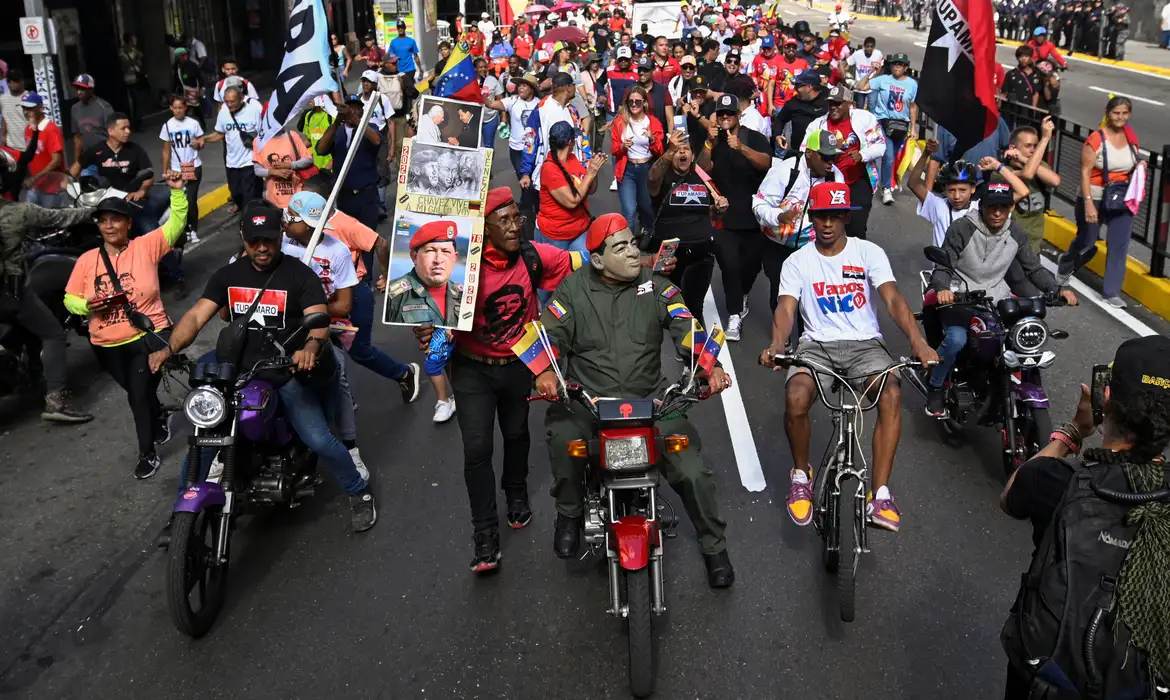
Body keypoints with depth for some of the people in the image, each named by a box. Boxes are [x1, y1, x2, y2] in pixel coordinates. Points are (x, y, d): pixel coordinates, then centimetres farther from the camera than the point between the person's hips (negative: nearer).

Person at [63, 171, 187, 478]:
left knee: (140, 395, -6)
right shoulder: (87, 260, 1)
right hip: (108, 345, 4)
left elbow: (176, 224, -13)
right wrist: (87, 306, -18)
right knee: (136, 393, 21)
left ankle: (147, 452, 12)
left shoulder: (146, 246, -6)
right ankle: (160, 417, 52)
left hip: (149, 336, -4)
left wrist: (177, 191, -25)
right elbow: (69, 299, 4)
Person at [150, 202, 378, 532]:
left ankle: (359, 492, 8)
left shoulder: (299, 275, -7)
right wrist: (169, 348, -22)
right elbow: (197, 315, -2)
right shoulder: (227, 275, 6)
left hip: (288, 377, -3)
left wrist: (310, 348, -44)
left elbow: (318, 320, -20)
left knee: (319, 440, -17)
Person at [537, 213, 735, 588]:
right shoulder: (574, 288, 4)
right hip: (586, 399, 0)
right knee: (562, 433, -32)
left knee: (691, 469, -13)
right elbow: (550, 332, -6)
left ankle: (714, 547, 13)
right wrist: (546, 372, -27)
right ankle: (569, 512, -2)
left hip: (648, 398, 1)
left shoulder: (655, 286, 4)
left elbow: (687, 329, -7)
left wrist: (712, 367, -26)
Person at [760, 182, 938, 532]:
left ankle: (880, 493, -21)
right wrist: (776, 345, -32)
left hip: (864, 344, 0)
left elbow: (893, 298, -12)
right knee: (795, 398, -31)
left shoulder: (869, 252, 2)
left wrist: (917, 340, -30)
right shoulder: (797, 261, 4)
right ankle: (801, 475, -3)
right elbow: (786, 308, -10)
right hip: (817, 345, 0)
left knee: (891, 395, -30)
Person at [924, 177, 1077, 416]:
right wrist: (942, 289, -38)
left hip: (997, 300, 5)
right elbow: (943, 267, -15)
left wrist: (1058, 290, -9)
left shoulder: (1016, 235, 4)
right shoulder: (962, 228, -12)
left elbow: (1033, 268, 9)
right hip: (960, 299, -5)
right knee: (957, 339, -31)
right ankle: (935, 388, -6)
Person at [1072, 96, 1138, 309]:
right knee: (1085, 242, 13)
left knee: (1119, 246, -1)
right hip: (1096, 198, -4)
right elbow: (1085, 172, -17)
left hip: (1122, 200, 4)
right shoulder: (1096, 139, -14)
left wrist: (1139, 168, -5)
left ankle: (1112, 292, 7)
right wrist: (1088, 203, -24)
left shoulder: (1131, 138, 4)